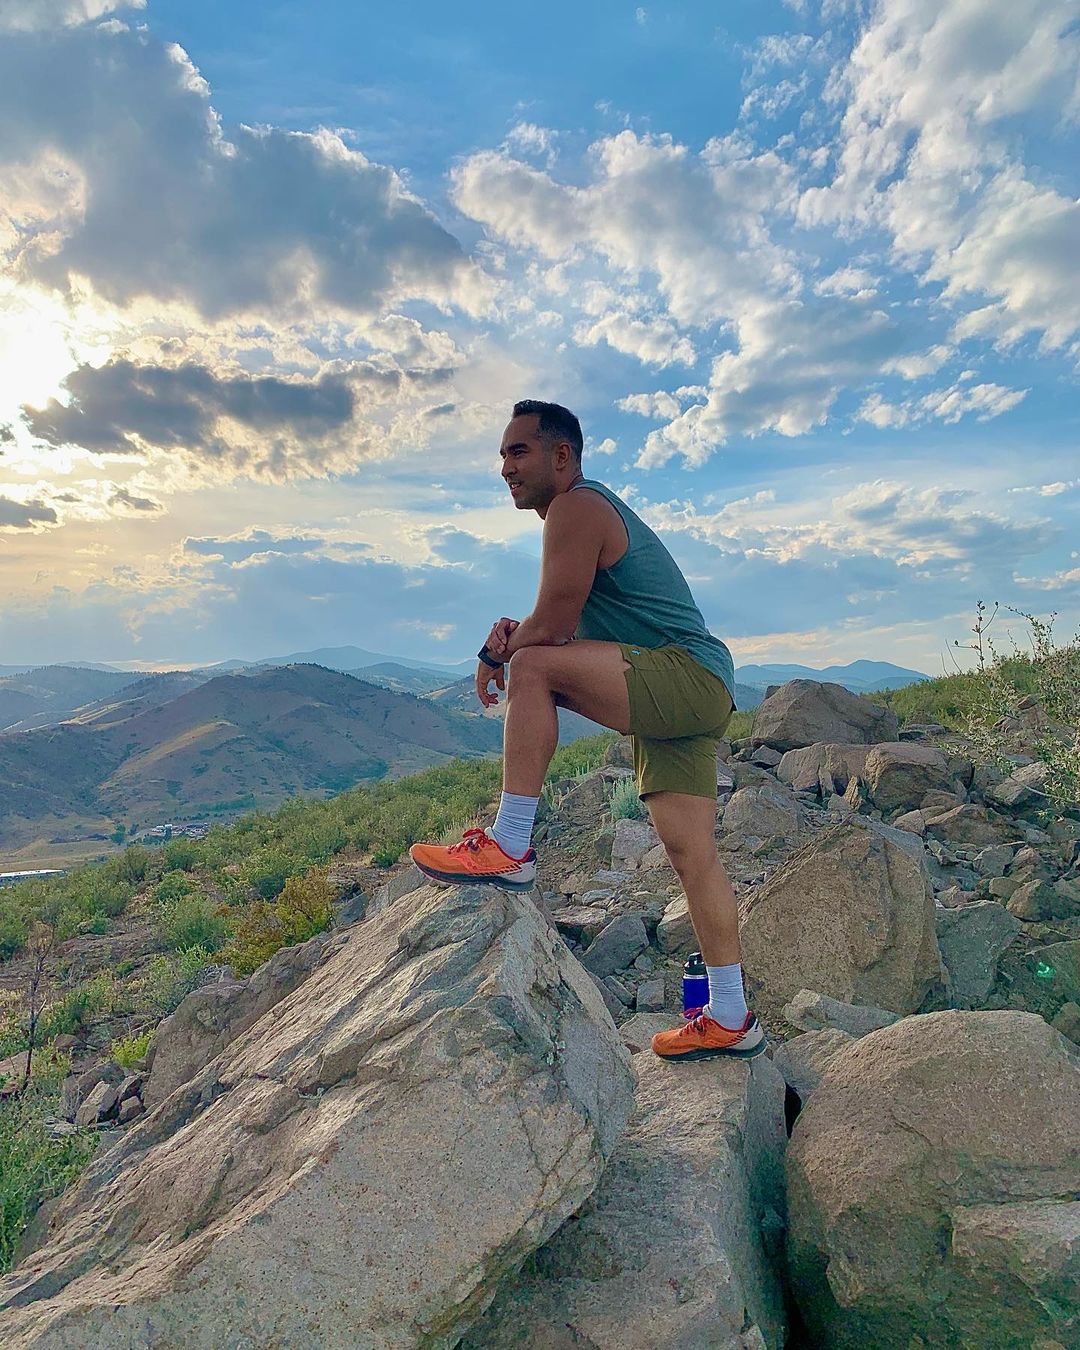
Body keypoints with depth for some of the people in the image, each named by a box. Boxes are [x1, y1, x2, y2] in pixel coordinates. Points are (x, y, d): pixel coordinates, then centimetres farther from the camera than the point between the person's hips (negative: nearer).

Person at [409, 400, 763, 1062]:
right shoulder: (592, 510, 23)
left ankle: (510, 847, -18)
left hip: (688, 677, -10)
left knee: (533, 667, -22)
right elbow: (566, 628, 18)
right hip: (689, 700, 10)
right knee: (692, 852, 8)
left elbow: (552, 627, -15)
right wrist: (514, 634, -1)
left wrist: (497, 654, 3)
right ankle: (730, 1019, 17)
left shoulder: (576, 508, -8)